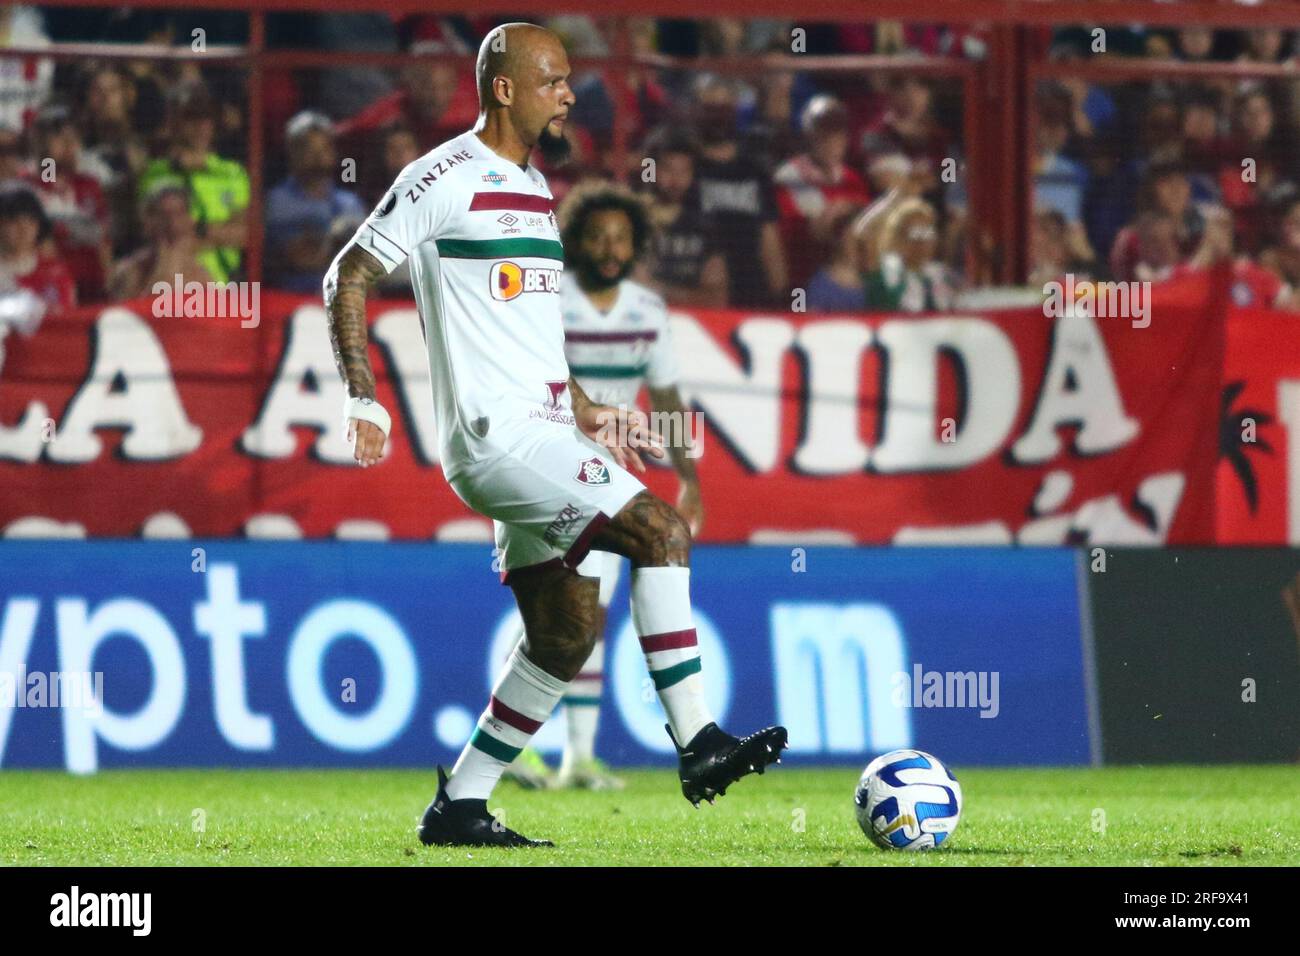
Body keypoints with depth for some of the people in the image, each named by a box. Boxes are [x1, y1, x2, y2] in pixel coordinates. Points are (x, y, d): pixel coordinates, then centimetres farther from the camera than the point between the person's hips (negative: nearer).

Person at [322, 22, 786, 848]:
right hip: (494, 433, -9)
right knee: (662, 530, -18)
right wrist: (364, 402, -15)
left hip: (541, 432, 9)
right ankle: (698, 746, -15)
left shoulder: (535, 188, 19)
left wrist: (587, 413, 22)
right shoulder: (444, 180, -8)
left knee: (567, 633, 8)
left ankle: (460, 807, 14)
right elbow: (346, 280, -8)